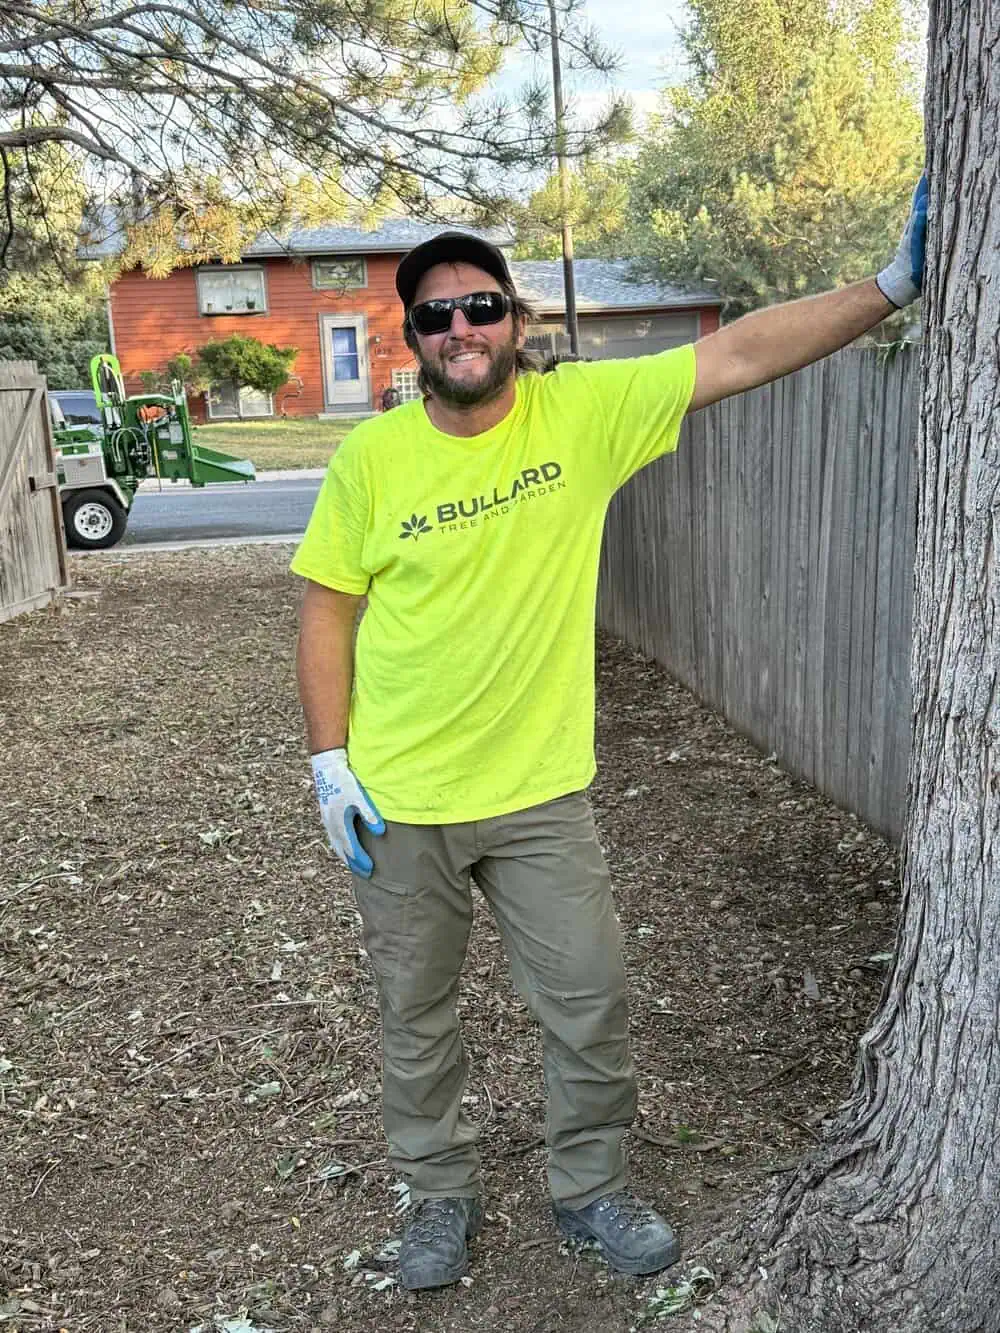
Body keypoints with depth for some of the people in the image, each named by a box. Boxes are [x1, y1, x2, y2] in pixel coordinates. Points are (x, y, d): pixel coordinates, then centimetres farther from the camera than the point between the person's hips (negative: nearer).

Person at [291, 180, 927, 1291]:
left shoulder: (581, 410, -6)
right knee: (415, 1017, 15)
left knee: (591, 1003, 10)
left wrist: (891, 286, -11)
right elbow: (326, 612, -3)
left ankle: (591, 1189, 36)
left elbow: (740, 354, -8)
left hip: (539, 793, 1)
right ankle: (441, 1197, 40)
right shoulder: (369, 458, -8)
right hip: (398, 802, 0)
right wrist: (330, 763, -7)